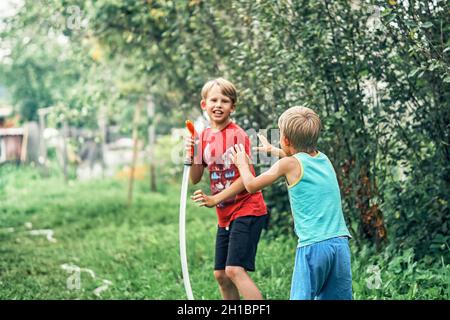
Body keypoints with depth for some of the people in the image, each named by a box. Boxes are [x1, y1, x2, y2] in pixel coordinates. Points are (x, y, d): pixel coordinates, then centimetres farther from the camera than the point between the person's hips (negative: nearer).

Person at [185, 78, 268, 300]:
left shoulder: (237, 135, -13)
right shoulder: (205, 136, 7)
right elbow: (195, 179, 7)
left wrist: (214, 200, -20)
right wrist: (192, 156, -11)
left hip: (247, 210, -8)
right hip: (225, 215, 8)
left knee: (235, 269, -18)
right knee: (220, 274, 12)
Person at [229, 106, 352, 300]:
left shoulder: (288, 164, -2)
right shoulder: (323, 159, 14)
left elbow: (252, 185, 10)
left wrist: (242, 163, 28)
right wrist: (272, 150, 53)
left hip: (313, 245, -6)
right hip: (340, 242, 6)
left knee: (301, 296, -2)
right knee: (339, 297, 10)